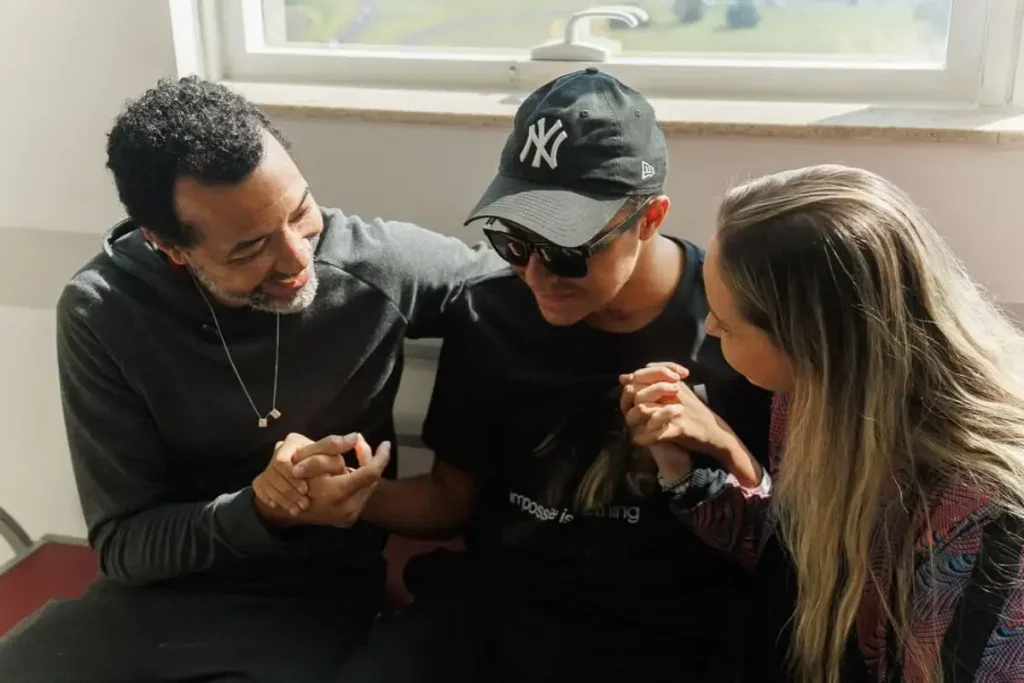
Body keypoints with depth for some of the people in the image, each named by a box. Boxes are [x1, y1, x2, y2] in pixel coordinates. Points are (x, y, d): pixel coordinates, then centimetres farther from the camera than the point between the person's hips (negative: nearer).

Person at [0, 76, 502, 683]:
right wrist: (261, 511, -29)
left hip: (317, 599, 0)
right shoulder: (100, 314, -16)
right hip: (164, 589, 1)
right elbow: (122, 543, -12)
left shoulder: (379, 265, -17)